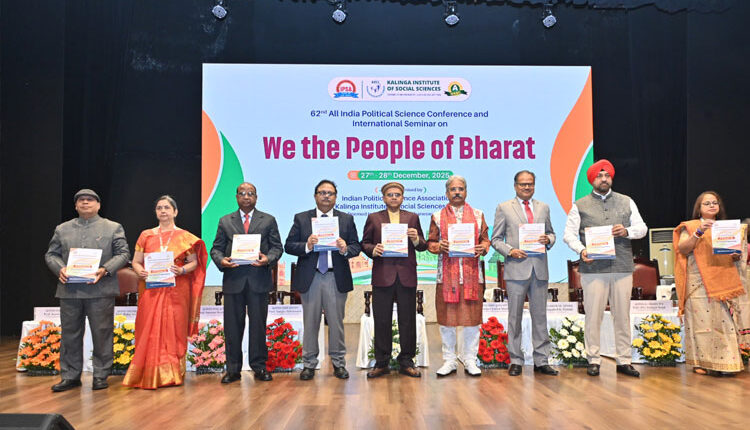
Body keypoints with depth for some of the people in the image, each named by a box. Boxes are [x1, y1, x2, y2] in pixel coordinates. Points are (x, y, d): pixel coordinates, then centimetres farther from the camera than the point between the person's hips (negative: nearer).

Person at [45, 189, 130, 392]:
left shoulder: (113, 228, 9)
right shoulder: (62, 229, 17)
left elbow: (123, 254, 2)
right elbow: (51, 254, 14)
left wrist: (105, 269, -14)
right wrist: (60, 269, -7)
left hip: (101, 290, -2)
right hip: (69, 290, 3)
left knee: (102, 334, 1)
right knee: (70, 334, 7)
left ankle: (101, 375, 11)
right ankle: (70, 376, 17)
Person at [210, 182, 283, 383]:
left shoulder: (268, 220, 11)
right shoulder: (225, 221, 14)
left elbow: (277, 247, 6)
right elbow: (216, 248, 10)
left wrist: (268, 259, -15)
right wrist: (221, 260, -11)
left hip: (259, 280, -1)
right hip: (233, 280, 1)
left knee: (258, 324, 3)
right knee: (233, 325, 4)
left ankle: (259, 367, 14)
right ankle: (233, 369, 14)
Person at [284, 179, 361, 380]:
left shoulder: (347, 219, 9)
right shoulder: (301, 218, 7)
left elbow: (357, 247, 5)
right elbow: (289, 246, 1)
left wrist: (345, 249, -17)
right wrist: (307, 246, -17)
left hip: (336, 278, 0)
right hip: (309, 278, 0)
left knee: (336, 322, 5)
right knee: (310, 323, 6)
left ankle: (338, 363, 18)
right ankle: (309, 364, 17)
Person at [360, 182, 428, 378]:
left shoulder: (413, 218, 13)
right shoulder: (373, 218, 11)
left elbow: (423, 246, 12)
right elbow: (364, 243, 9)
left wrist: (416, 239, -10)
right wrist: (373, 250, -11)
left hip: (406, 276, 1)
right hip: (382, 276, -1)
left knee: (408, 321, 4)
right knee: (382, 321, 2)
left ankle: (406, 362, 15)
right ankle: (382, 363, 13)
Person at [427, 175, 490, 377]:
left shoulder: (478, 215, 12)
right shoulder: (437, 216, 9)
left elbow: (485, 239, 12)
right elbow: (430, 243, 9)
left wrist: (482, 248, -9)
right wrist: (439, 246, -12)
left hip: (472, 273, 1)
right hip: (447, 274, 0)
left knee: (472, 317, 3)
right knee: (446, 318, 4)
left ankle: (470, 360, 15)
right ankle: (449, 360, 16)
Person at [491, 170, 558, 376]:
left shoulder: (543, 207, 16)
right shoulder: (504, 208, 6)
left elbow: (550, 233, 21)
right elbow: (496, 239, 4)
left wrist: (548, 240, -1)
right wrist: (510, 251, -12)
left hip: (539, 269, 3)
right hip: (516, 269, -3)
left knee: (540, 316, 7)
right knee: (515, 316, 1)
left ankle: (541, 361, 15)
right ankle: (515, 361, 11)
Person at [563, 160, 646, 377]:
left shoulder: (627, 202, 15)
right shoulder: (580, 205, 7)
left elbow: (642, 227, 14)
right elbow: (569, 234, 4)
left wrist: (627, 231, -7)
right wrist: (581, 250, -14)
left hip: (622, 267, 2)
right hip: (593, 268, -2)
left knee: (622, 315, 5)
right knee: (593, 316, -1)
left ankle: (624, 361, 15)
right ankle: (593, 360, 9)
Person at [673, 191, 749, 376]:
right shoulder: (690, 227, 10)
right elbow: (682, 249, -5)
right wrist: (699, 232, -16)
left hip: (725, 282, 4)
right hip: (700, 282, -4)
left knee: (726, 320, -4)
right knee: (702, 319, -9)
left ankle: (725, 360, 3)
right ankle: (702, 362, -4)